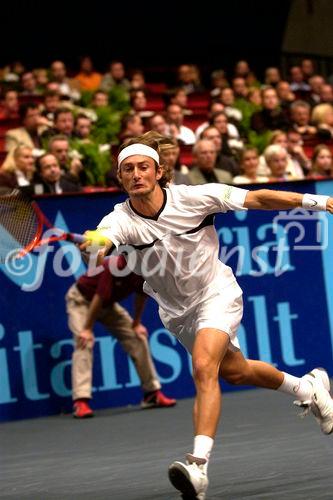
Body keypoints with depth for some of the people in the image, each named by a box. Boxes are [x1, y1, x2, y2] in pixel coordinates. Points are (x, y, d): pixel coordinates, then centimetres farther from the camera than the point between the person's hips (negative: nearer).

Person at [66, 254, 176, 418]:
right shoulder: (115, 265, -38)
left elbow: (141, 295, 1)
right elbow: (99, 297, -31)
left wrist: (136, 324, 4)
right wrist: (87, 329, -25)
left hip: (108, 305, 7)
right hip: (81, 300, -7)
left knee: (138, 338, 3)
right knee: (84, 344, -24)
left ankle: (152, 393, 14)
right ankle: (80, 401, -30)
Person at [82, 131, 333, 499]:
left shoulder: (195, 197, -23)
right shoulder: (120, 220, -22)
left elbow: (257, 199, -16)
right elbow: (100, 245, -44)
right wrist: (93, 245, -69)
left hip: (216, 293, -4)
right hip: (176, 311, 4)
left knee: (204, 367, -28)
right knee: (235, 371, 22)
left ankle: (198, 467, -35)